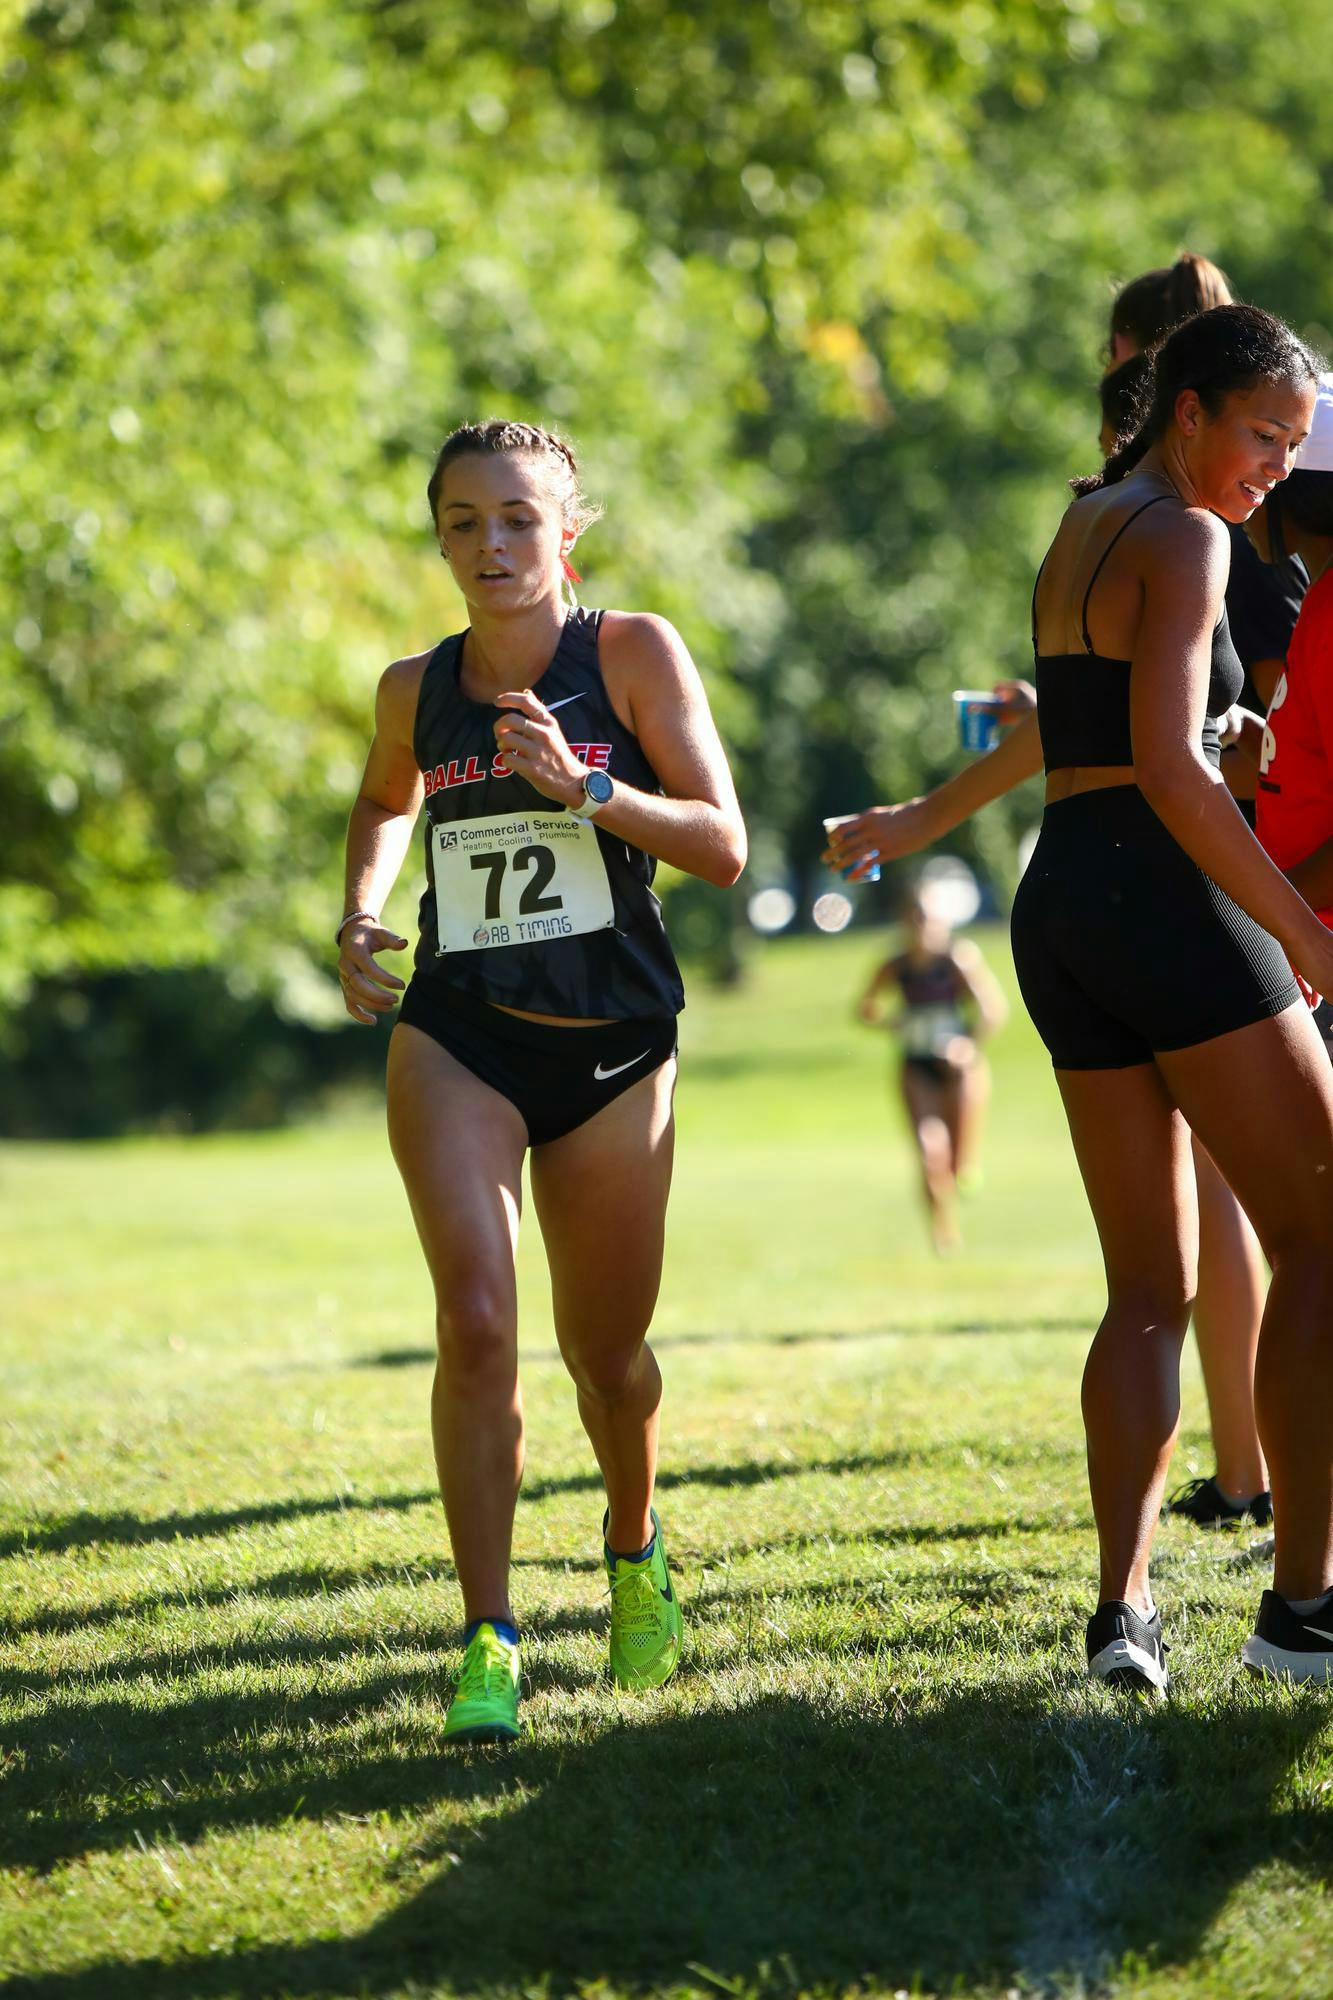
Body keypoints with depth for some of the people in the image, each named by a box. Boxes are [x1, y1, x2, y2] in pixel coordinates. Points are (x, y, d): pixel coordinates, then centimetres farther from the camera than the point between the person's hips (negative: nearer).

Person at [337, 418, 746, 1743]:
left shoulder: (633, 652, -6)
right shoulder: (416, 689, 2)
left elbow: (722, 847, -11)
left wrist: (581, 786, -24)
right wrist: (360, 914, 7)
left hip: (613, 1052, 0)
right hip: (457, 1042, 1)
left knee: (605, 1355, 10)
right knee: (476, 1320, -18)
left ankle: (633, 1550, 42)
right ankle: (488, 1642, -13)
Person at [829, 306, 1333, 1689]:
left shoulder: (1082, 529, 18)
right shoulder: (1182, 539, -9)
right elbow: (1169, 767, -19)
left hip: (1063, 904, 9)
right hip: (1165, 900, -9)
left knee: (1151, 1289, 7)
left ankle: (1121, 1607, -4)